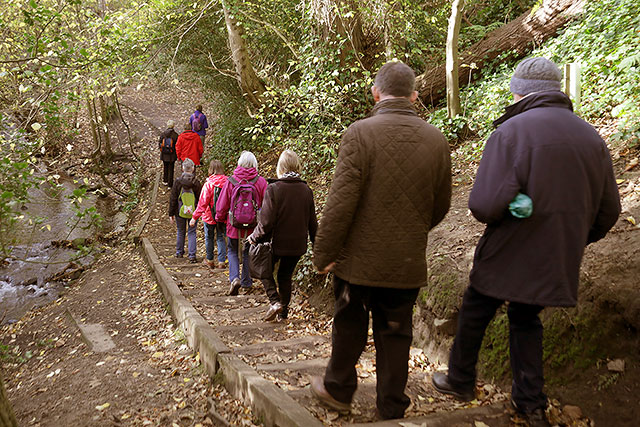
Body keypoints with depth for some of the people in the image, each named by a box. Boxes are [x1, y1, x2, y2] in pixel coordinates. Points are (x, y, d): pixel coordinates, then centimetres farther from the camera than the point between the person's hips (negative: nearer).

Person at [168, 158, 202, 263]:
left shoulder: (177, 182, -10)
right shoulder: (196, 183, -11)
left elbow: (172, 199, -6)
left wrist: (171, 213, 3)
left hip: (180, 212, 1)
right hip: (193, 213, -1)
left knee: (180, 232, 18)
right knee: (192, 233, 6)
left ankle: (179, 252, 31)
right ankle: (192, 255, -1)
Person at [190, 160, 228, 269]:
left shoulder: (208, 184, -17)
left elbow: (202, 203, -17)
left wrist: (195, 217, -11)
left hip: (210, 216, -2)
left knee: (209, 237, 16)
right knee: (221, 238, 13)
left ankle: (210, 260, 27)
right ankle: (221, 261, 9)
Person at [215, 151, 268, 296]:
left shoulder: (230, 181, -9)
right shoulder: (261, 182, -8)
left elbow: (221, 205, -1)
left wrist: (220, 219, 17)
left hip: (234, 226, -1)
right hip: (253, 227, 1)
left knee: (233, 251, 16)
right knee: (248, 252, 18)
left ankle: (234, 278, -4)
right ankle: (246, 282, 28)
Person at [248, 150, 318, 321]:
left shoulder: (273, 189, -15)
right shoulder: (306, 190, 0)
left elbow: (266, 220, -17)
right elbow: (312, 222, 6)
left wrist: (255, 237, -1)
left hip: (277, 243, -4)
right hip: (297, 243, 4)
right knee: (286, 276, 19)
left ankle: (275, 301, 0)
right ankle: (284, 312, 24)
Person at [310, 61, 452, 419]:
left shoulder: (361, 133, -15)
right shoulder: (437, 140, 0)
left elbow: (342, 201, -17)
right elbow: (441, 206, 8)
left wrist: (324, 252, -8)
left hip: (361, 258, -3)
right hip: (409, 264, 3)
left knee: (349, 326, 17)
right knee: (395, 334, 15)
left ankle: (339, 390, 36)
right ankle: (393, 409, 26)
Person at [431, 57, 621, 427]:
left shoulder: (512, 131, -18)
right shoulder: (592, 137, 2)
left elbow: (485, 205, -27)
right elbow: (608, 212, 7)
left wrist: (484, 210, -3)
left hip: (509, 256, -5)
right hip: (557, 262, 5)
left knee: (474, 315, 17)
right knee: (526, 320, 24)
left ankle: (461, 380, 35)